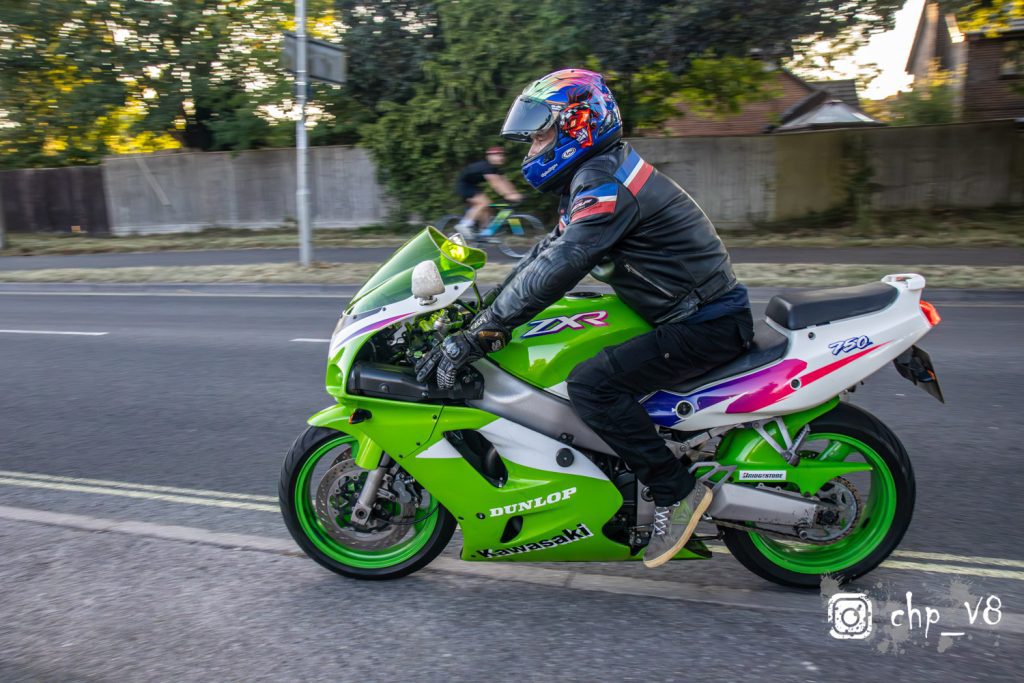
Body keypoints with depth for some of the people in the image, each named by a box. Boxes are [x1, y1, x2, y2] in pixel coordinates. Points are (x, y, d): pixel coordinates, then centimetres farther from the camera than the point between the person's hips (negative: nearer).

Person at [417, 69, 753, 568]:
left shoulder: (606, 182, -19)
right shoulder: (595, 178, 14)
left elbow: (555, 269, -29)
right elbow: (545, 253, 14)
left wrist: (478, 336, -28)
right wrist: (476, 312, 7)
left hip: (706, 323, -11)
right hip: (687, 315, 11)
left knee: (591, 383, -23)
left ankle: (677, 491, -10)